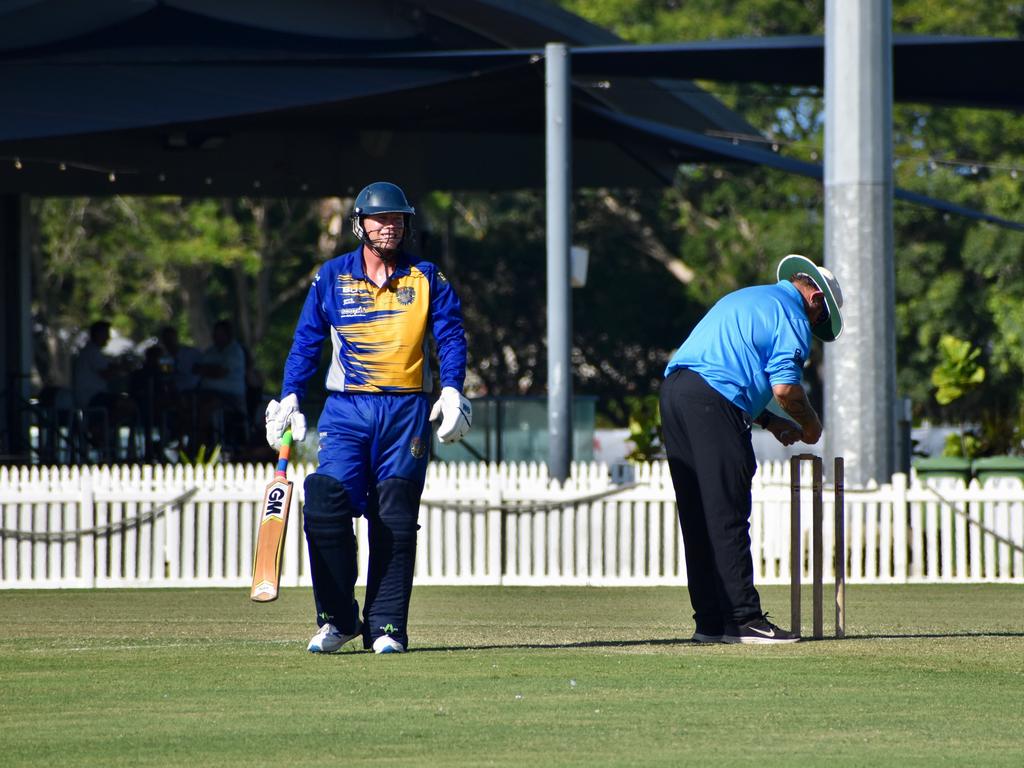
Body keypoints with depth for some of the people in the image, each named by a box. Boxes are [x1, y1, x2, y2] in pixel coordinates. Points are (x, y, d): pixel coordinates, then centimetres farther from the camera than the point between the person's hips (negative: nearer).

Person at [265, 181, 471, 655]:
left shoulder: (426, 279, 7)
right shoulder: (331, 277, 8)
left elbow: (450, 336, 2)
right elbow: (305, 343, 11)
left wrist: (451, 391, -14)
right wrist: (290, 399, 1)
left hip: (406, 411, 0)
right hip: (346, 408, 0)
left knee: (395, 521, -1)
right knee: (326, 504, -16)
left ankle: (385, 625, 5)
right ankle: (337, 618, -4)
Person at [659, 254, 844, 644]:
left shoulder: (745, 299, 30)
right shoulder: (791, 314, 2)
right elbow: (785, 388, -9)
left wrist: (770, 421, 27)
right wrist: (810, 425, 10)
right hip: (713, 404, -9)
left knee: (698, 519, 10)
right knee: (728, 519, -8)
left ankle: (710, 620, 11)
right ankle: (743, 619, -9)